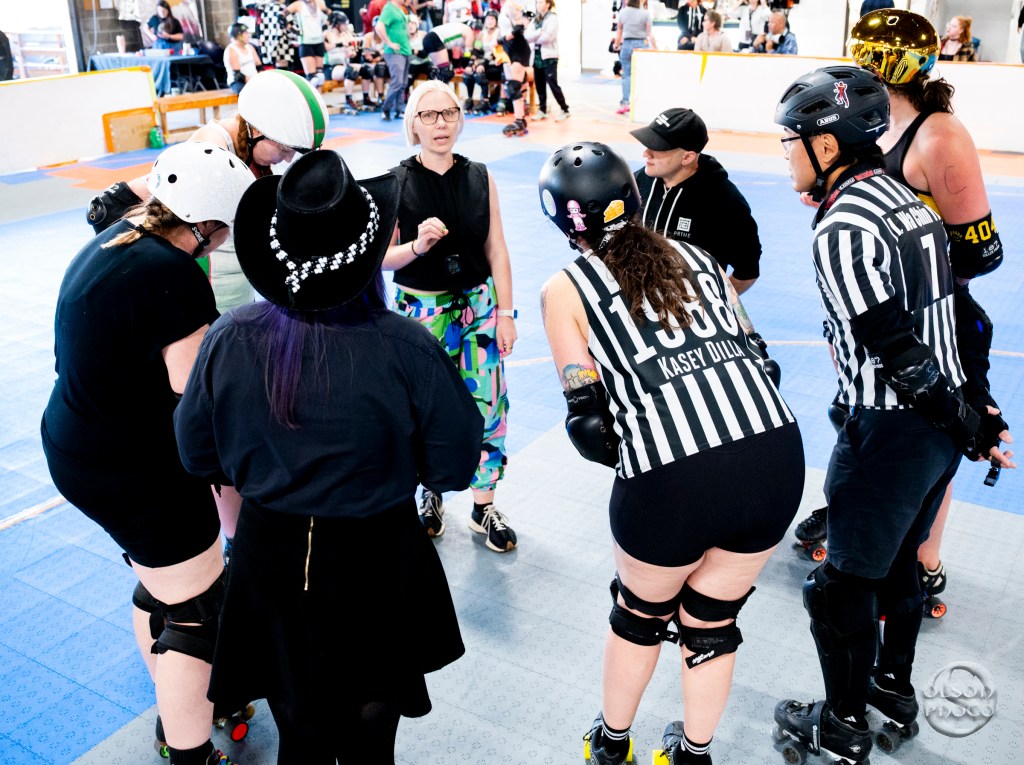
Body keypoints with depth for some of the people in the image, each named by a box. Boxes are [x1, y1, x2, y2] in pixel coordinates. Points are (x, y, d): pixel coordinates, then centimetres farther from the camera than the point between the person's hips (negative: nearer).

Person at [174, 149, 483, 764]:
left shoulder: (228, 339, -16)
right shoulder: (405, 349, -24)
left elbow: (199, 457, -2)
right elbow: (454, 468, -13)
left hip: (269, 558, 2)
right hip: (374, 560, -2)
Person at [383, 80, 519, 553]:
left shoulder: (481, 178, 1)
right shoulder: (396, 183, -7)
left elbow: (496, 251, 3)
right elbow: (381, 257, -7)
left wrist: (506, 313, 0)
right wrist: (418, 245, -26)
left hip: (479, 307, 2)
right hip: (421, 310, -2)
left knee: (487, 407, 2)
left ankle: (484, 508, 21)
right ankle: (431, 493, 35)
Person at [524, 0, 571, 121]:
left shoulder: (552, 18, -5)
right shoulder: (535, 20, 15)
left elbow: (547, 36, -18)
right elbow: (527, 36, 2)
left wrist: (534, 38, -4)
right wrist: (539, 32, -14)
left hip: (549, 56, -7)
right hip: (537, 55, 7)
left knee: (553, 84, -8)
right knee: (539, 85, 7)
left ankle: (565, 110, 0)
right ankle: (542, 110, 16)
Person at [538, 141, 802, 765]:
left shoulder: (566, 290, 6)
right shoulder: (695, 256, 18)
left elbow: (591, 426, 1)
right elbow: (754, 353, 18)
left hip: (672, 482, -4)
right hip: (777, 455, 4)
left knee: (641, 615, 25)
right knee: (712, 621, 26)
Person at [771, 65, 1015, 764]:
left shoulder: (842, 229, -21)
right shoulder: (904, 197, 9)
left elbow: (896, 350, -24)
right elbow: (940, 314, 13)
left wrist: (964, 423, -14)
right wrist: (972, 410, 18)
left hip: (892, 431, -9)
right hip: (941, 416, 10)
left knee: (846, 584, 8)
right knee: (896, 560, 26)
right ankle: (895, 686, 45)